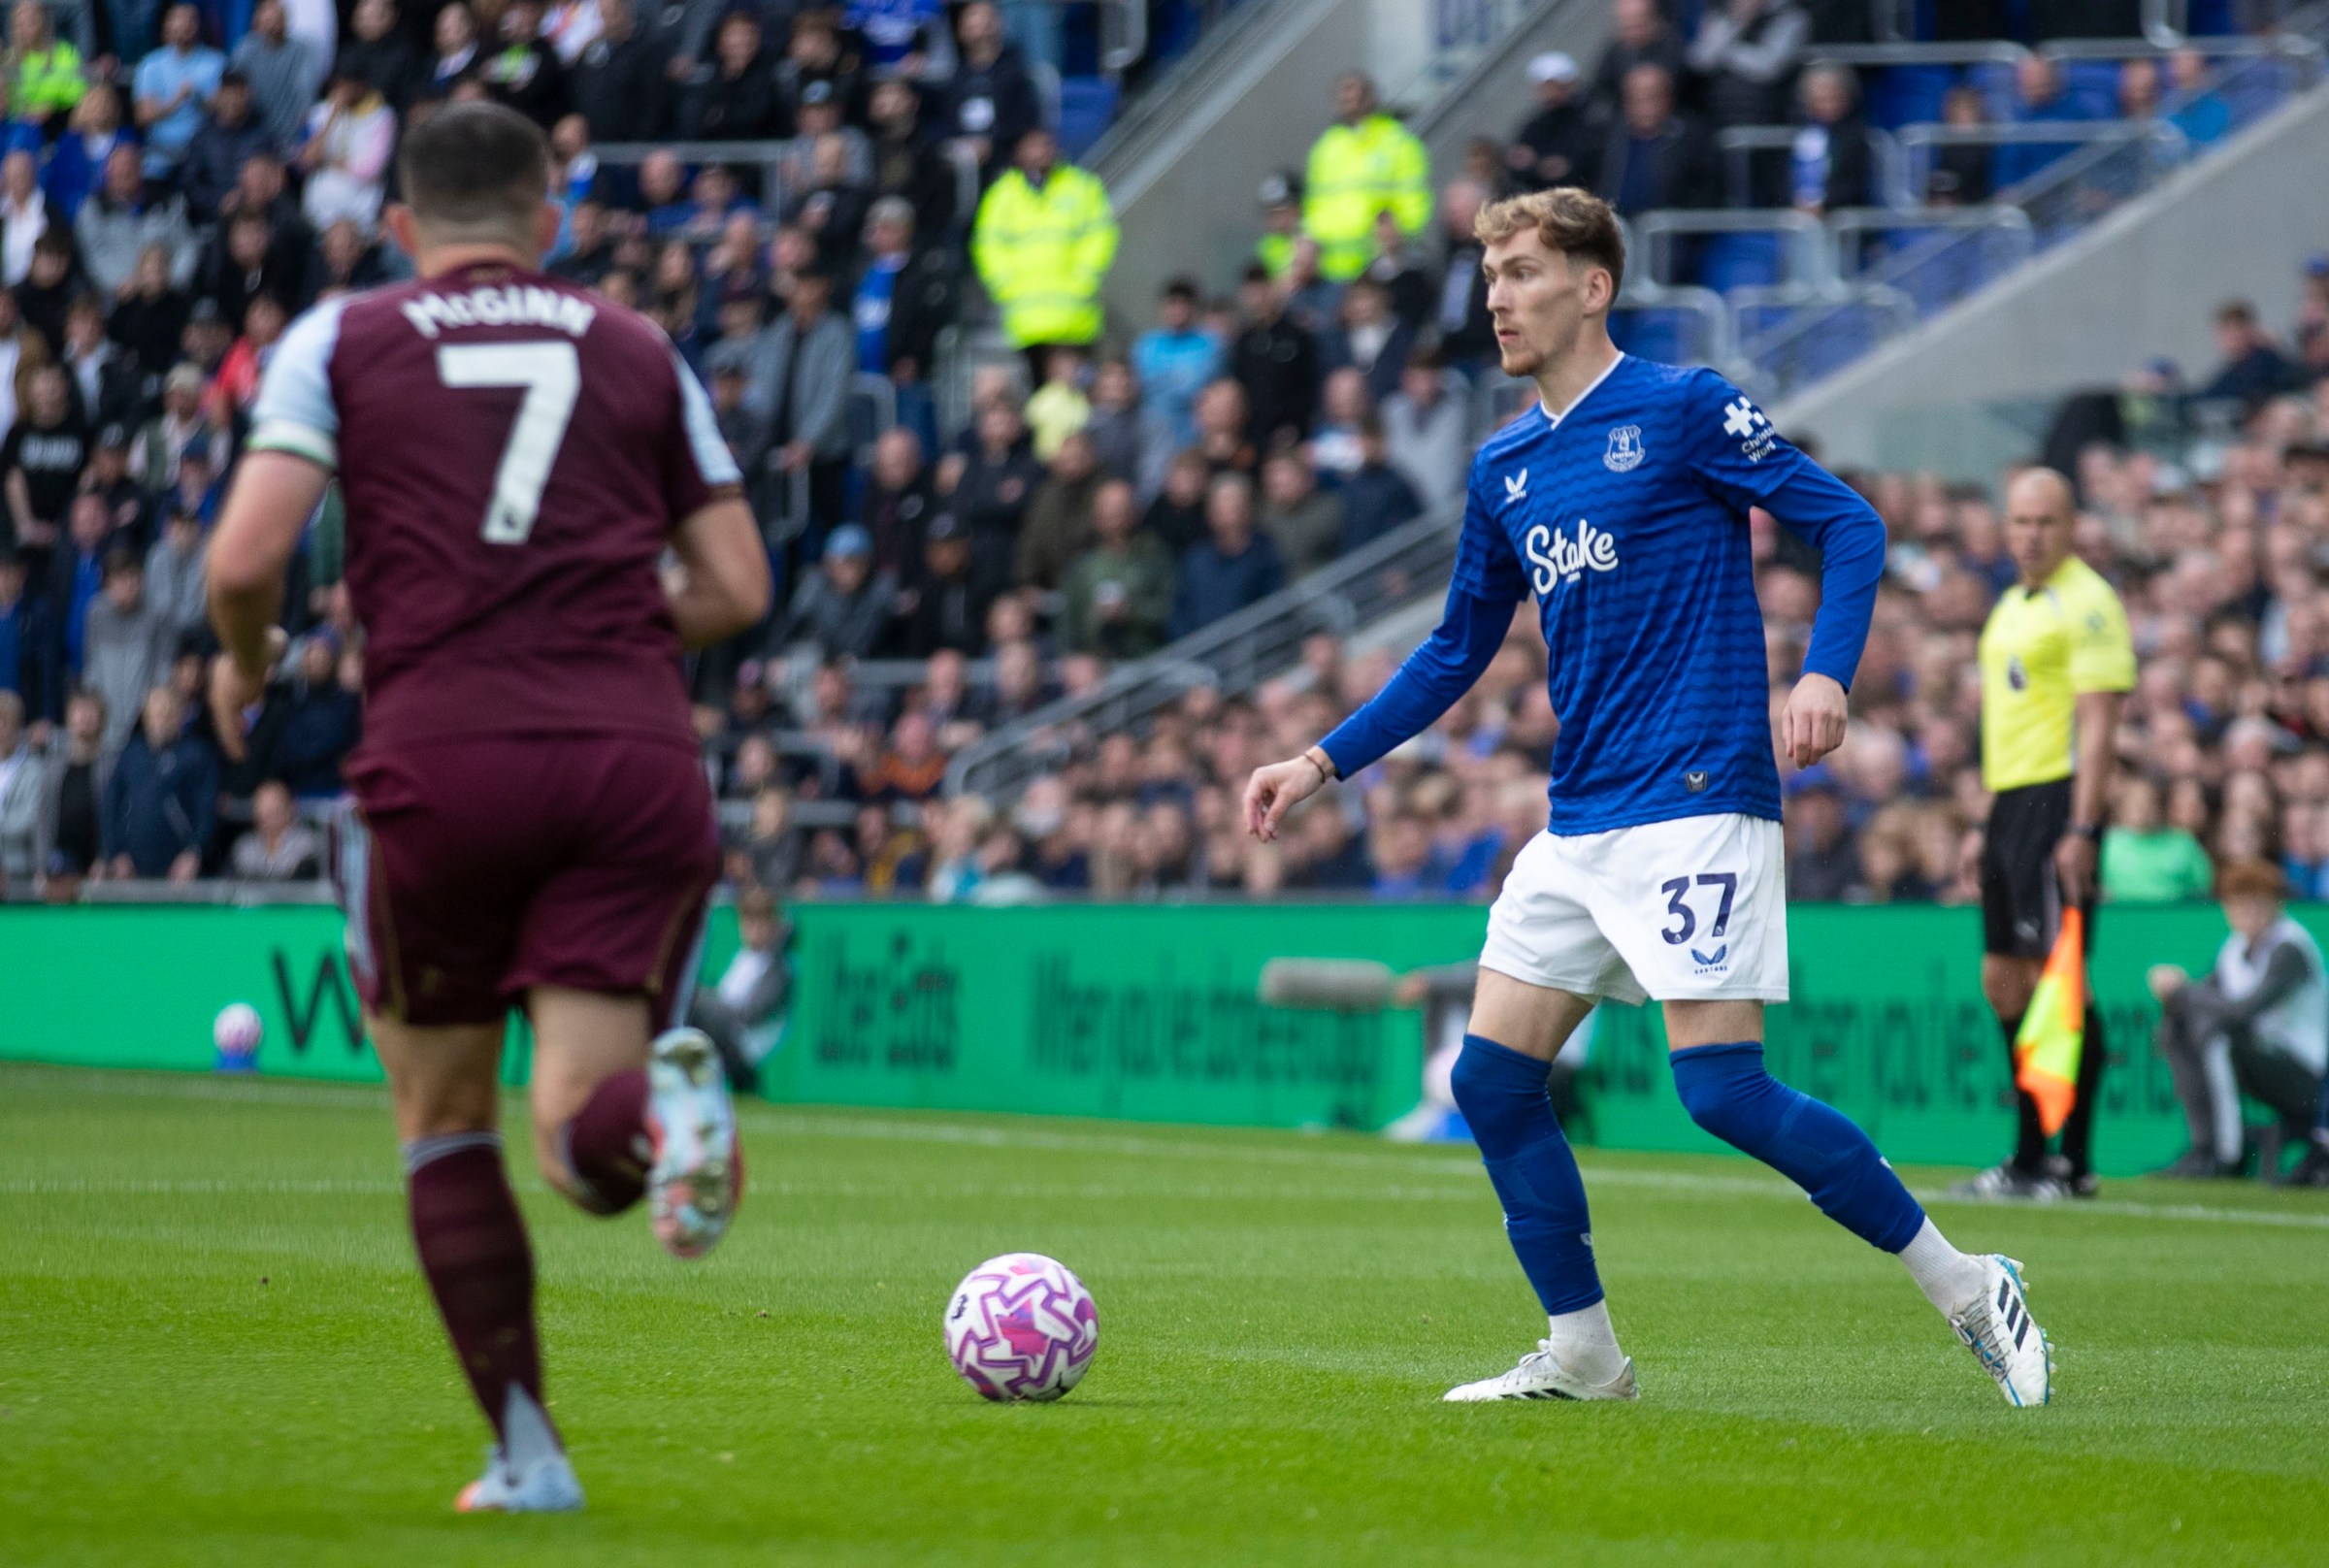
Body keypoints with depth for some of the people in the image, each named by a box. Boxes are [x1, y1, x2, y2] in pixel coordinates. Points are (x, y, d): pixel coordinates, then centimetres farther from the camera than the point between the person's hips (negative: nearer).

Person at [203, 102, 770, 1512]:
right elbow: (738, 589, 15)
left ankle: (526, 1452, 8)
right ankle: (660, 1100, -35)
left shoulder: (340, 340, 10)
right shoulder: (639, 351, 17)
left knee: (444, 1125, 17)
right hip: (635, 755, 1)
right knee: (582, 1146, 1)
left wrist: (246, 661, 20)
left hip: (441, 761, -1)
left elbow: (246, 559, -2)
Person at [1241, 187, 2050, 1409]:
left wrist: (1825, 674, -20)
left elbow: (1848, 524, -5)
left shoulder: (1683, 409, -5)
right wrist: (1324, 763, 18)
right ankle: (1580, 1355, 13)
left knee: (1722, 1090, -14)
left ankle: (1967, 1292, -2)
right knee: (1491, 1078, 1)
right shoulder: (1503, 468, 15)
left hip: (1696, 804, -8)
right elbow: (1457, 652, 24)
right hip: (1577, 827, 8)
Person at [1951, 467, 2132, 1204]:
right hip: (2008, 802, 9)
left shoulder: (2085, 603, -10)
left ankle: (2068, 1163, -9)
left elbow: (2098, 722, -16)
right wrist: (1991, 826, 21)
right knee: (2004, 982, 9)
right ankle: (2031, 1156, 14)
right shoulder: (2011, 605, 19)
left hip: (2058, 799, -9)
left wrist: (2081, 830, -23)